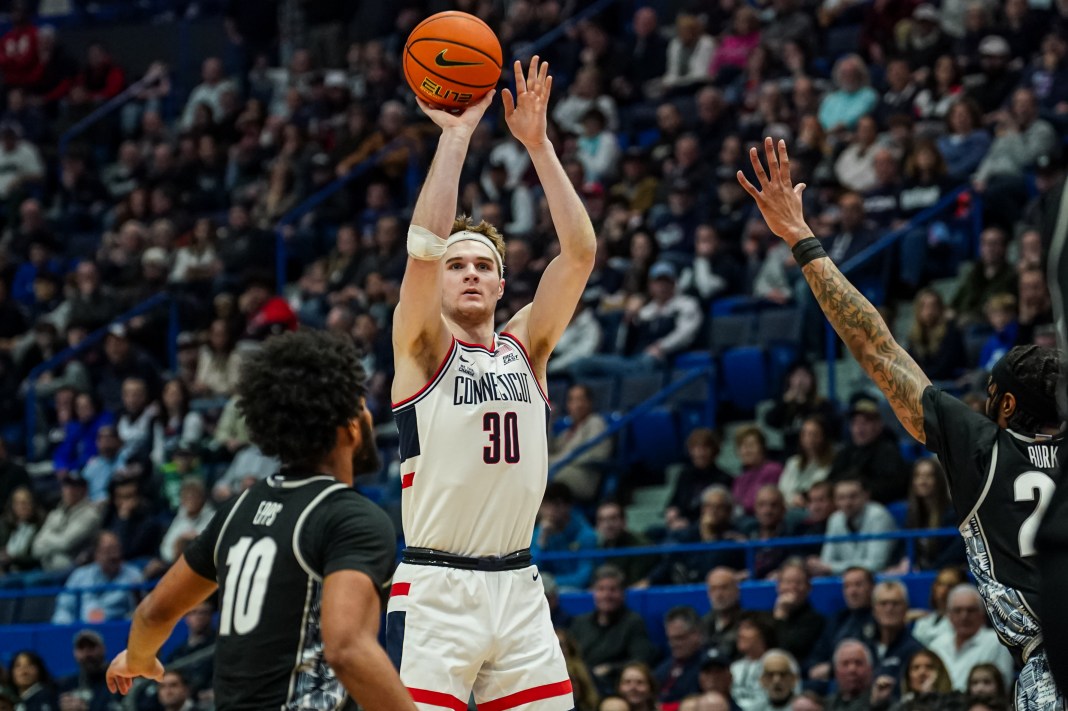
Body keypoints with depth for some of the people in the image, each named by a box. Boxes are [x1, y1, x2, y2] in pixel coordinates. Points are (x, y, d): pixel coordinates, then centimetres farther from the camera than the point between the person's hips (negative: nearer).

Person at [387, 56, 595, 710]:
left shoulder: (526, 348, 12)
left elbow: (580, 251, 0)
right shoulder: (422, 349, 1)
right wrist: (457, 134, -13)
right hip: (436, 589, -4)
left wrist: (538, 143, -5)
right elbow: (425, 243, -15)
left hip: (518, 586, 5)